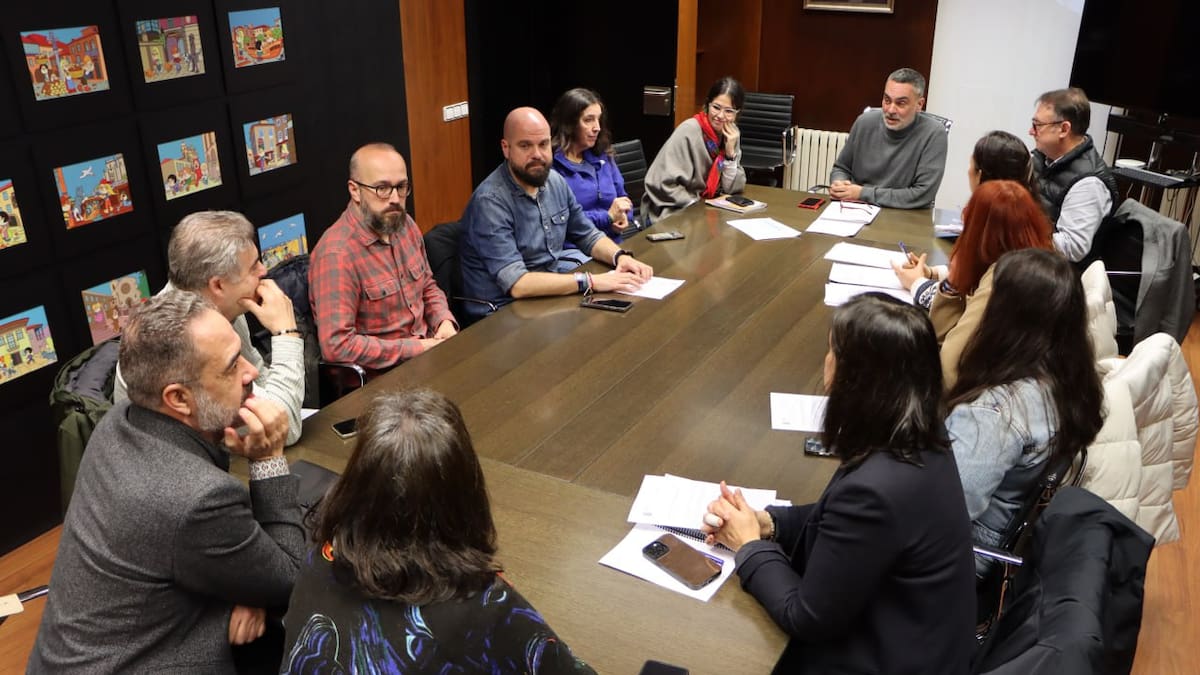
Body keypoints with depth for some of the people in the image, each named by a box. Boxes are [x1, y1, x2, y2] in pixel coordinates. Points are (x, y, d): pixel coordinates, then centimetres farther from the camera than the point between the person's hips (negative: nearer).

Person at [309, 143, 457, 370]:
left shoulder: (404, 224, 5)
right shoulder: (336, 254, -19)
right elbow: (336, 345, -24)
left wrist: (444, 321, -2)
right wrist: (415, 349, -20)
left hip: (426, 348, 7)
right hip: (380, 376, -7)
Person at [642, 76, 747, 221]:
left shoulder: (731, 134, 2)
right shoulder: (688, 131, -16)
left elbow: (733, 188, 3)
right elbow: (663, 183, -18)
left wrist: (731, 153, -10)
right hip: (674, 213, -7)